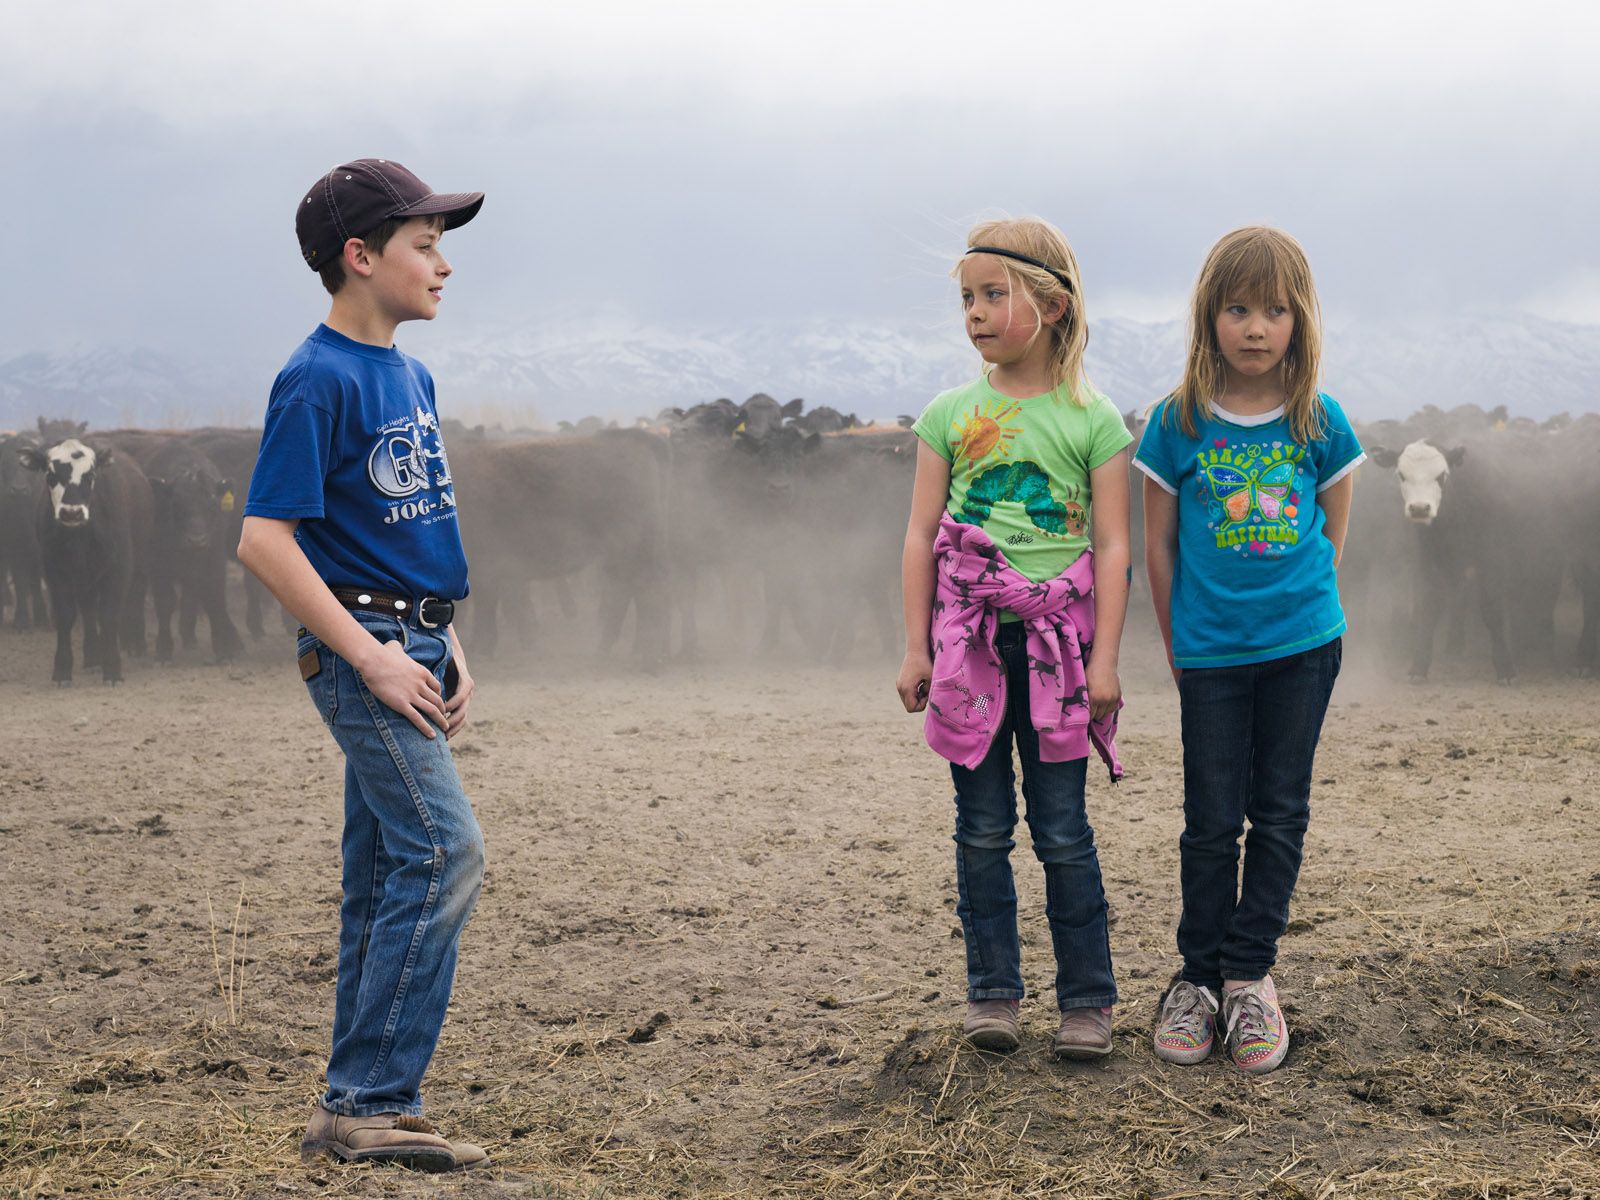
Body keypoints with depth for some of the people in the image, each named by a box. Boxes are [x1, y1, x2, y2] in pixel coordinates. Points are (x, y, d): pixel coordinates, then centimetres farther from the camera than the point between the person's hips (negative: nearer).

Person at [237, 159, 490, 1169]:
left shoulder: (411, 376, 15)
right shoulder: (320, 379, -13)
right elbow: (266, 540, -18)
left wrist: (449, 654, 15)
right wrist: (372, 658, -19)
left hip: (412, 645, 9)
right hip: (363, 646, -9)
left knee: (388, 876, 9)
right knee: (444, 849, -15)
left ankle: (363, 1113, 14)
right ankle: (367, 1101, -11)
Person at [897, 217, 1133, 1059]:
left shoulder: (1091, 420, 0)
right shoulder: (951, 415, 6)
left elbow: (1112, 546, -1)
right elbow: (922, 535, 6)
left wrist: (1104, 657, -7)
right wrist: (916, 648, 1)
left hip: (1055, 637, -2)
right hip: (969, 638, 2)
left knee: (1063, 829, 2)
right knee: (982, 827, 6)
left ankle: (1086, 998, 10)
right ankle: (992, 991, 14)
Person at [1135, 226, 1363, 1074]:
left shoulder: (1320, 423, -2)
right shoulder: (1178, 423, -5)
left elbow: (1332, 532, 10)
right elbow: (1158, 543, 2)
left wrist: (1298, 603, 9)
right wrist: (1178, 648, 5)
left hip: (1302, 645, 1)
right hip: (1209, 652, -1)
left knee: (1280, 813, 6)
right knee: (1212, 818, 4)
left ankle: (1250, 974, 17)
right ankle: (1199, 978, 16)